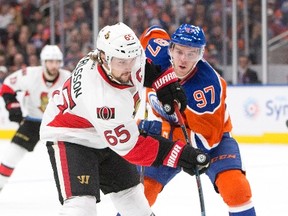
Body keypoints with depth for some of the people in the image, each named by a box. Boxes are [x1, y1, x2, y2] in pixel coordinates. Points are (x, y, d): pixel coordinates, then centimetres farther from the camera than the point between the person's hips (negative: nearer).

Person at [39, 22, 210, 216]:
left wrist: (166, 81, -9)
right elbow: (130, 145, -33)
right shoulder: (101, 97, -41)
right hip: (69, 137, -9)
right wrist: (177, 154, -36)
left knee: (130, 190, 20)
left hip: (104, 137, 9)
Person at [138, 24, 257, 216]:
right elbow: (154, 33, 3)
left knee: (234, 184, -27)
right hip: (165, 137, 4)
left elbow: (207, 138, -33)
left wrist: (164, 131, -40)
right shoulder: (158, 54, -22)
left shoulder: (207, 86, -34)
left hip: (213, 139, -4)